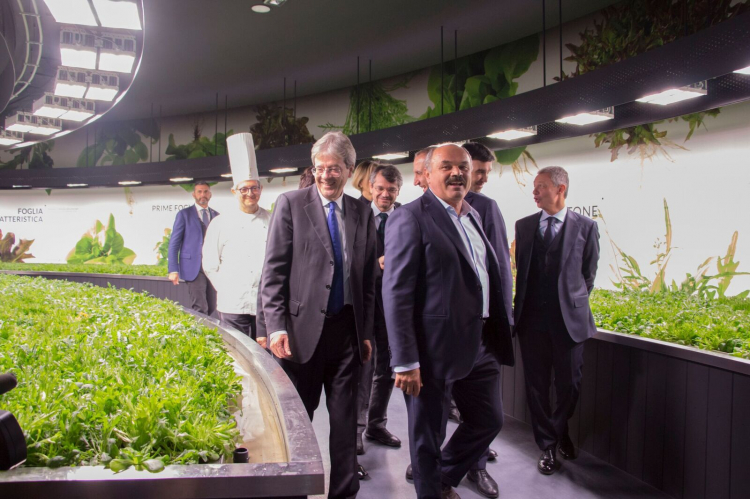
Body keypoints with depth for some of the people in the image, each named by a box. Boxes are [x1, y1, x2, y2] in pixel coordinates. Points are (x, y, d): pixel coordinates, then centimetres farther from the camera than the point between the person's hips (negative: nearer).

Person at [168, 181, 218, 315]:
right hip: (194, 267, -4)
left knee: (211, 308, 5)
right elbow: (174, 243, 1)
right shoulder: (184, 214, 4)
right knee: (200, 309, -11)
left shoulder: (216, 215, 15)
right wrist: (173, 270, -7)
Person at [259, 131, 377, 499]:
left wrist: (367, 331, 8)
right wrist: (275, 326, -11)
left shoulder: (362, 214, 8)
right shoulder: (291, 204, -1)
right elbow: (274, 270, -4)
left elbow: (368, 278, 10)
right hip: (303, 328, -2)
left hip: (348, 330, 3)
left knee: (345, 417, 11)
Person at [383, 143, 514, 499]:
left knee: (489, 420, 19)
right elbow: (396, 294, -17)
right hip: (435, 346, -8)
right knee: (428, 434, 9)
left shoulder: (473, 216, 13)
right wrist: (405, 361, -20)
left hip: (480, 343, 8)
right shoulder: (410, 218, -12)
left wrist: (498, 335, 14)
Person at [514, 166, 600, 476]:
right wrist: (522, 308, 8)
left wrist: (573, 303, 8)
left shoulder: (585, 227, -1)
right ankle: (548, 445, 24)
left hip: (568, 319, -2)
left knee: (569, 384, 8)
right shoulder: (524, 226, 6)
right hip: (532, 319, 2)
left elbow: (588, 274, 6)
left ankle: (560, 431, 37)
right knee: (536, 385, 7)